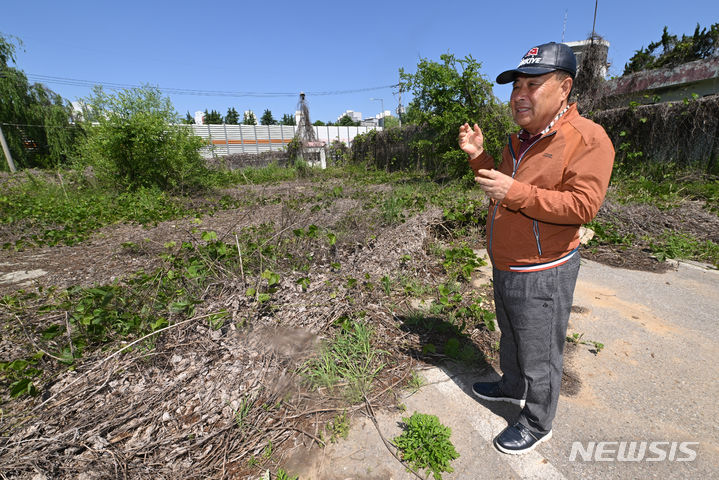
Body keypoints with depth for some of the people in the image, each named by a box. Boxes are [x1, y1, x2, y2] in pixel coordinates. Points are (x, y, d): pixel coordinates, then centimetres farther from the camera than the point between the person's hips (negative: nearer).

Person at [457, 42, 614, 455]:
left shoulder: (587, 138, -14)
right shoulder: (520, 141, 10)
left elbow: (584, 205, -24)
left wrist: (515, 192, -30)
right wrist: (478, 156, 4)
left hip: (542, 274, -8)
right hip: (504, 267, 8)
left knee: (539, 356, 9)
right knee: (510, 336, 26)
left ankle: (537, 425, 33)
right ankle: (512, 387, 50)